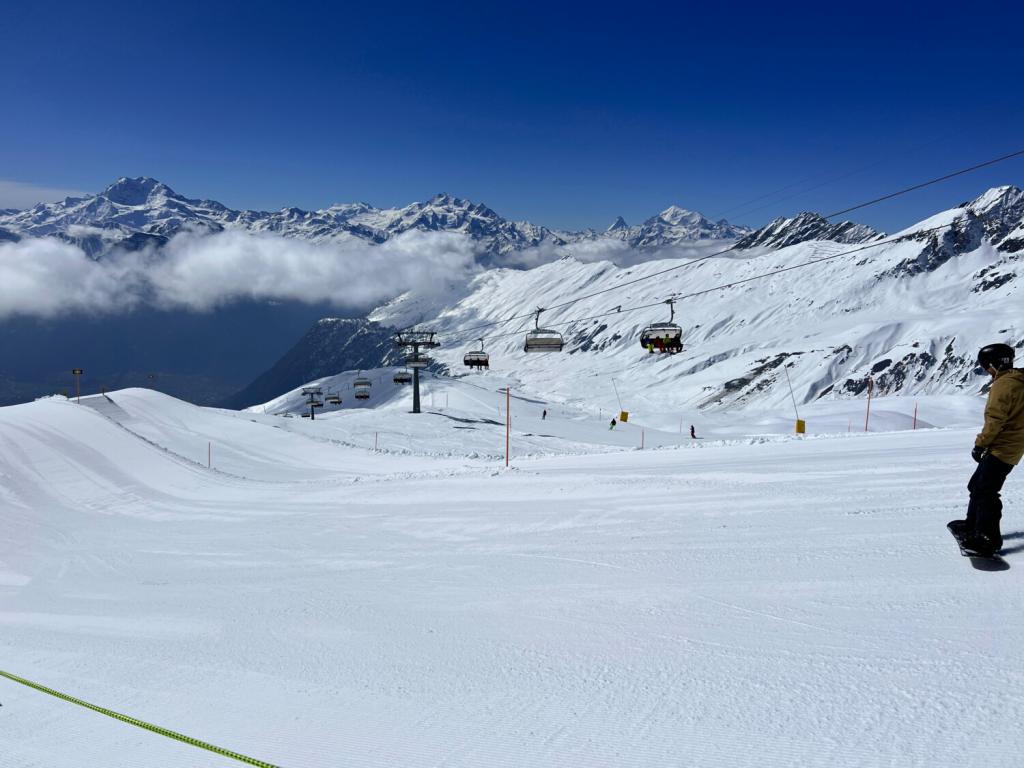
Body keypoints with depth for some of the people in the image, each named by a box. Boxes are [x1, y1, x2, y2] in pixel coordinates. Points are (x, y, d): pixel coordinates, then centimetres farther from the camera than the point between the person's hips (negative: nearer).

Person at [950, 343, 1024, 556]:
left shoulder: (1004, 384, -17)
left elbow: (995, 420, -22)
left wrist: (980, 444, -12)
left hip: (1001, 450, -10)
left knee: (985, 492, -9)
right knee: (977, 485, 19)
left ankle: (988, 539, -7)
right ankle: (973, 525, 29)